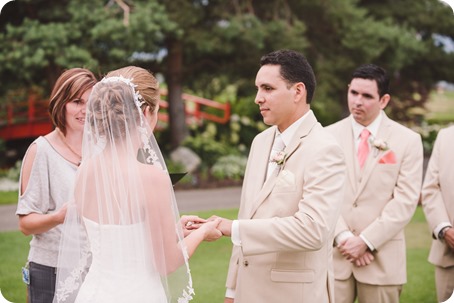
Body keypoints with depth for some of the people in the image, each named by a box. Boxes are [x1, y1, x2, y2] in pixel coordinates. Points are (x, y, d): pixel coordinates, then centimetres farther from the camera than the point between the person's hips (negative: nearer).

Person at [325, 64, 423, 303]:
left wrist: (367, 241, -11)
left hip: (382, 257, -1)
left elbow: (405, 201, -5)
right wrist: (342, 236, -11)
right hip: (333, 254, 1)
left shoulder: (408, 140, 1)